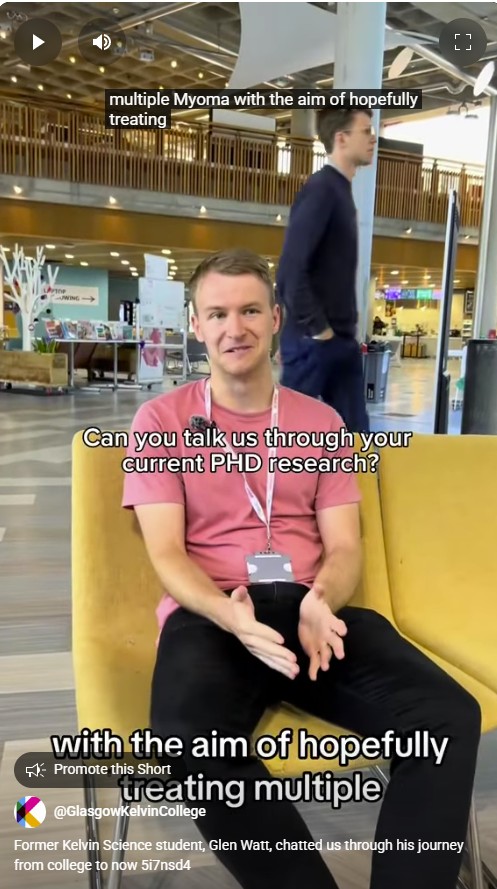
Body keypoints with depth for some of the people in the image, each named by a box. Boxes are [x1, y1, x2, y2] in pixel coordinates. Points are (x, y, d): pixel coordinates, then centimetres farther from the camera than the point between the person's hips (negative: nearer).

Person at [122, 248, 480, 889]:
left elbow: (343, 547, 9)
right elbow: (167, 554, -2)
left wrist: (320, 603, -16)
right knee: (192, 741, -36)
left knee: (449, 715, -24)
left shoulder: (322, 422, 15)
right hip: (209, 613, -2)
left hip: (310, 607, 3)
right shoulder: (162, 419, 6)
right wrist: (230, 614, -23)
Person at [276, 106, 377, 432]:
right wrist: (316, 328, -16)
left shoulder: (341, 191, 15)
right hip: (313, 339, -9)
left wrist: (346, 330, 12)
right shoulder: (321, 189, -13)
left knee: (355, 435, 10)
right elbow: (291, 269, -22)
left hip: (342, 339, 9)